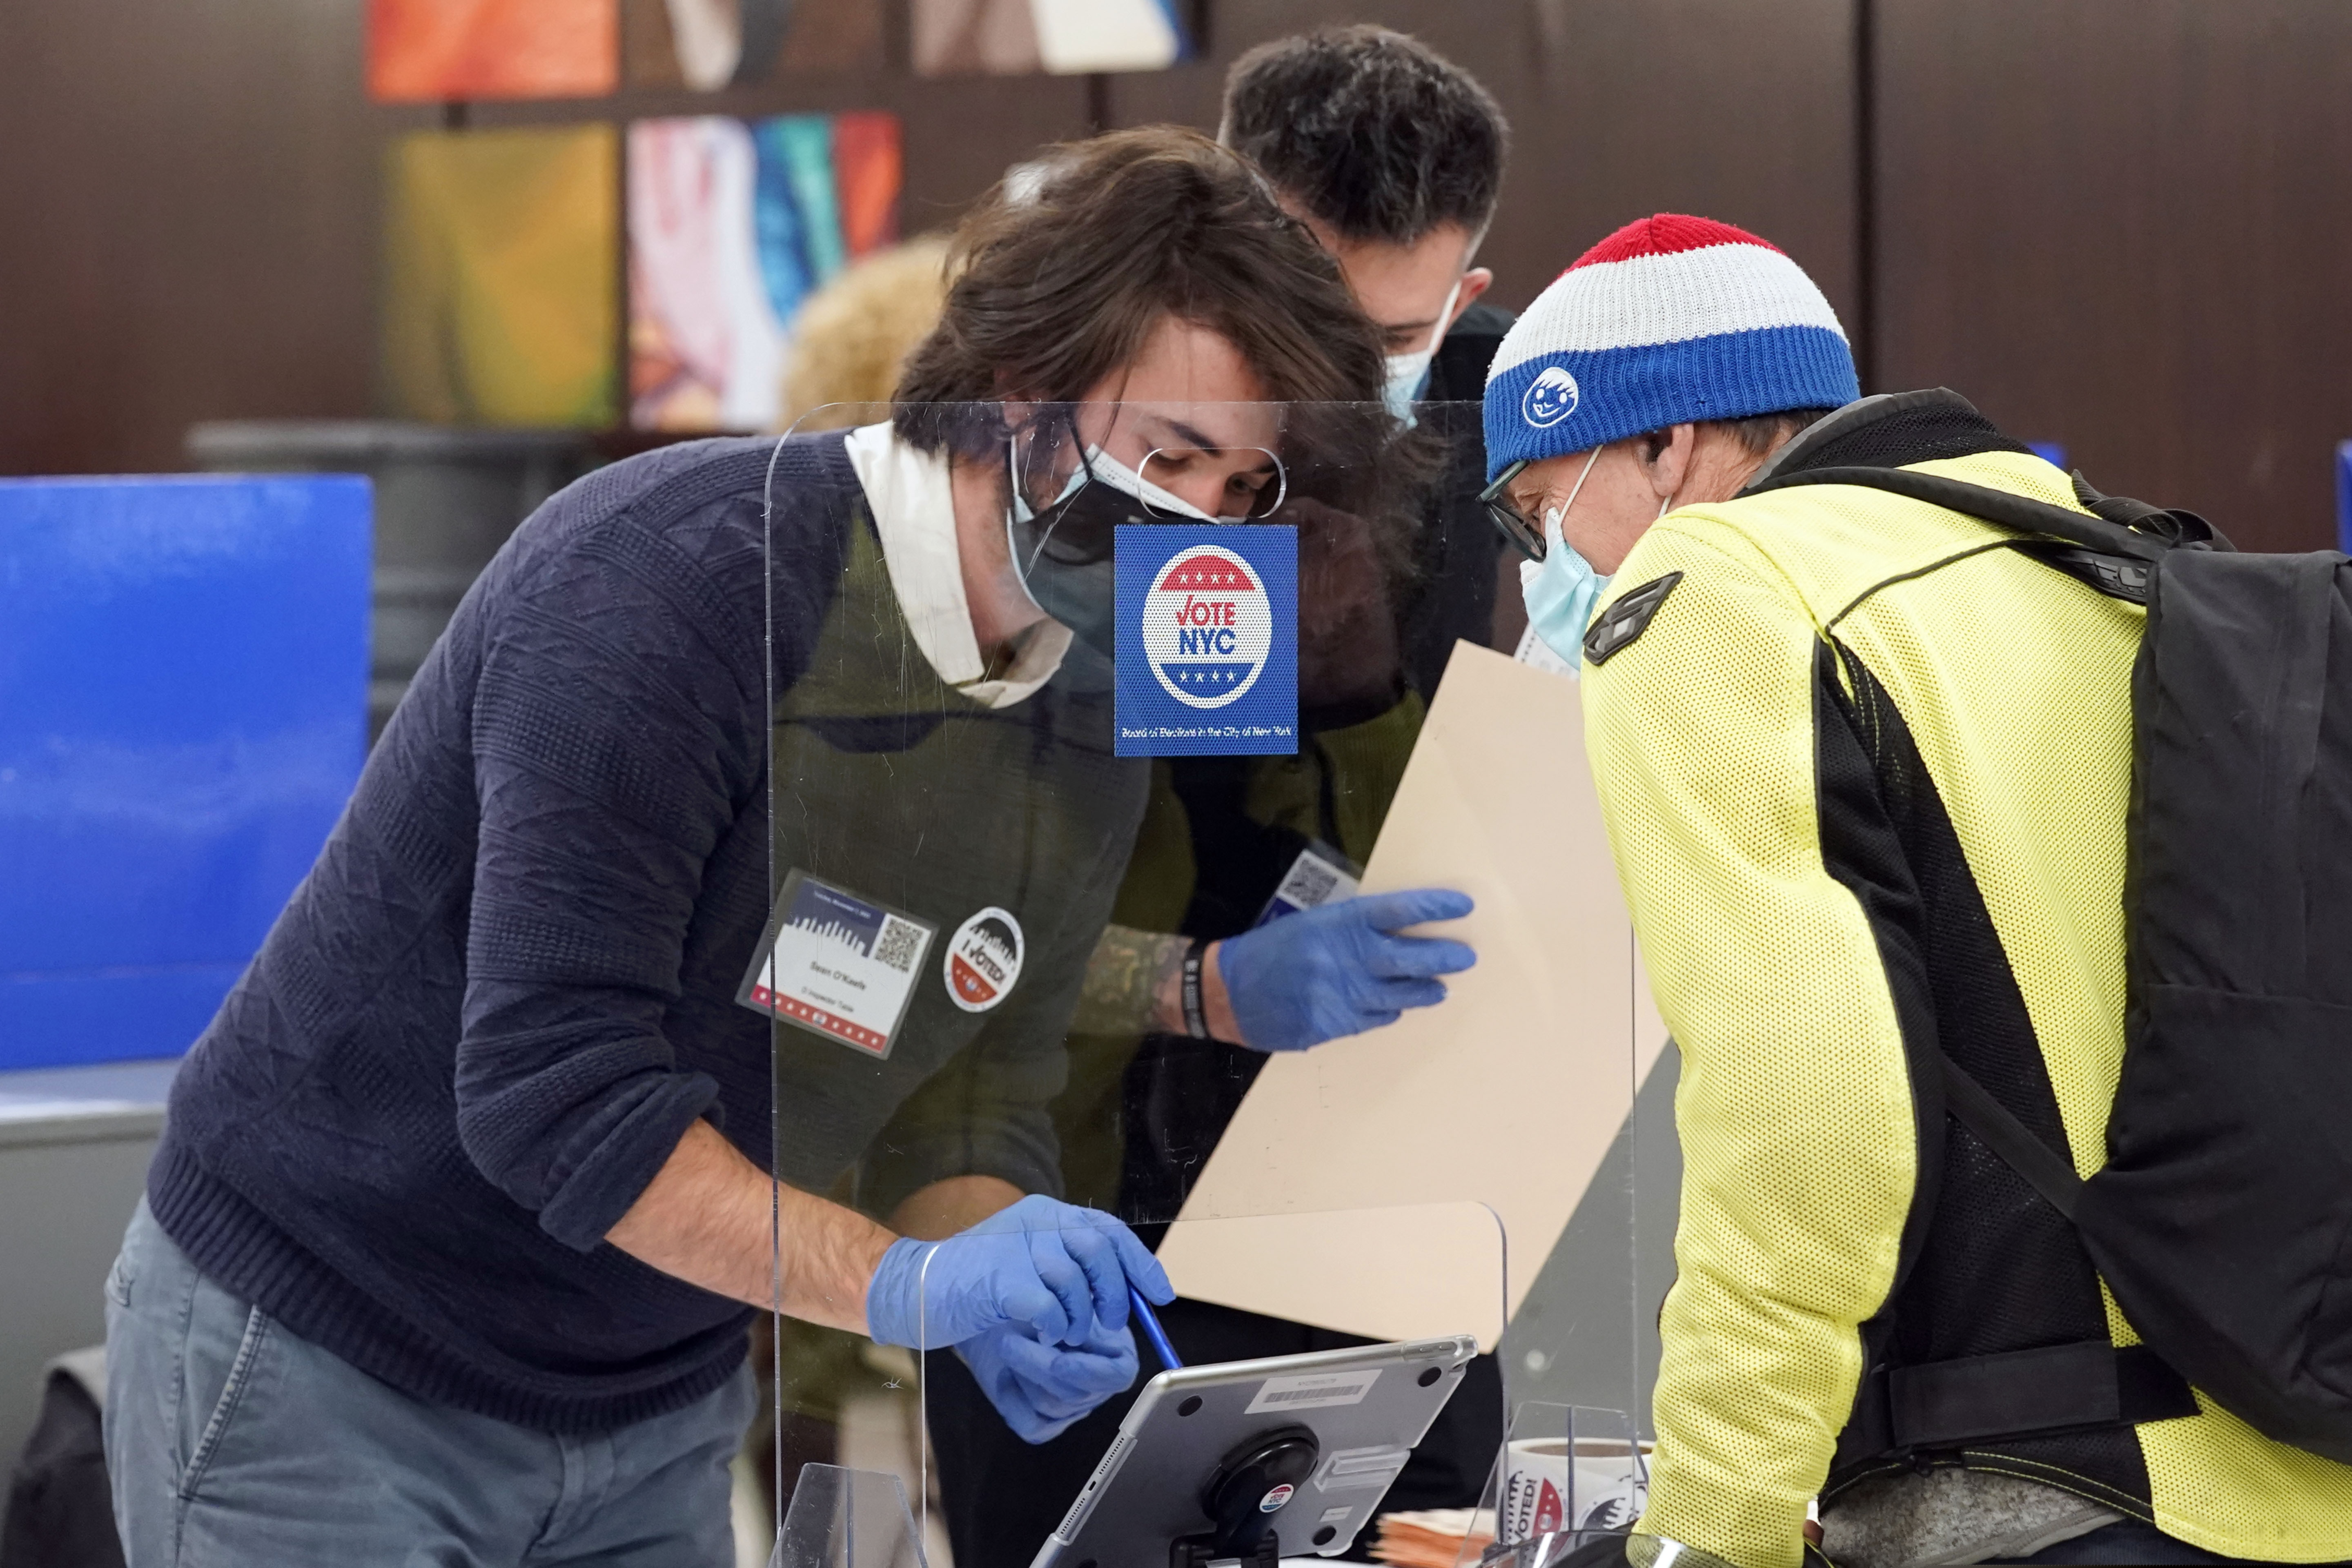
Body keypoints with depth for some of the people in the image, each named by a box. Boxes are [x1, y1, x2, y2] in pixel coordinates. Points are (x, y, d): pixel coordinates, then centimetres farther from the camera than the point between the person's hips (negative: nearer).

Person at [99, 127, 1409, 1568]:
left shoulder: (1089, 738, 0)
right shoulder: (670, 578, -24)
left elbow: (963, 1121, 4)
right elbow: (548, 1085, -29)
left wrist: (1005, 1301, -18)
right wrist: (912, 1283, -37)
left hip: (655, 1417, 7)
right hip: (319, 1367, -7)